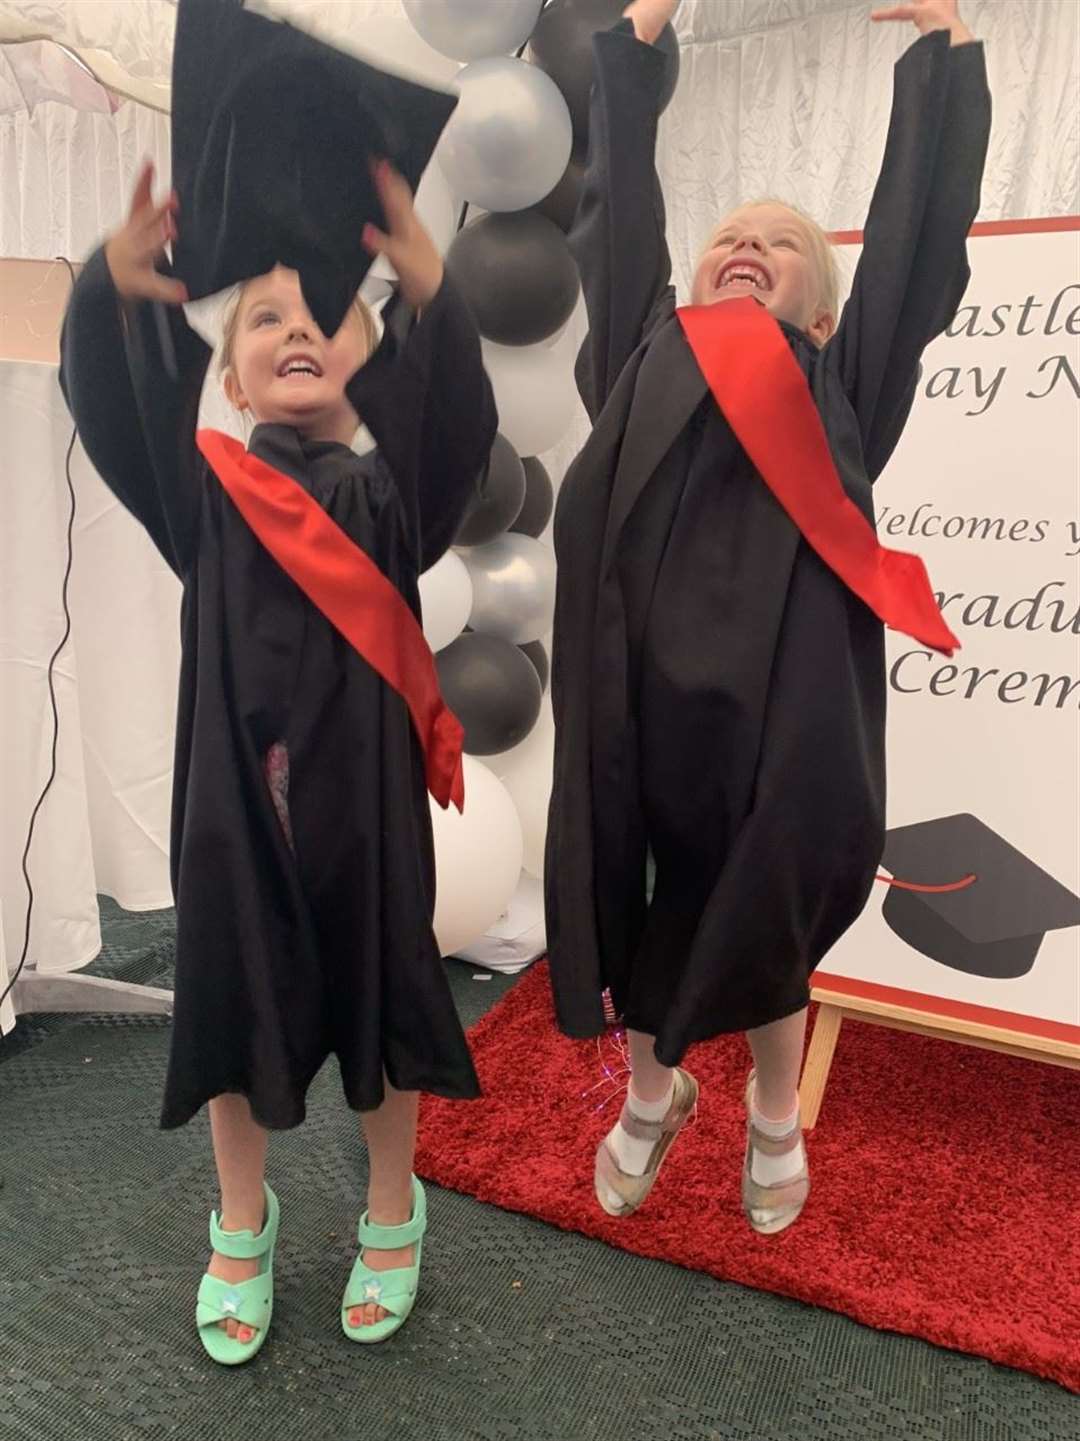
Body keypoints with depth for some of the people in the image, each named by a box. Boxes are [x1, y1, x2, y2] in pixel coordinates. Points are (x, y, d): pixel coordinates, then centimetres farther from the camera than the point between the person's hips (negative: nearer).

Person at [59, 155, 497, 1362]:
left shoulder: (392, 494, -1)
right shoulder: (206, 495, 2)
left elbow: (461, 431, -19)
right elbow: (114, 413, -13)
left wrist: (431, 295, -34)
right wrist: (112, 288, -30)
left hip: (363, 793, -1)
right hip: (237, 792, 2)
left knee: (376, 993, 12)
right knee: (234, 999, 14)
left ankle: (391, 1216, 39)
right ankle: (241, 1229, 40)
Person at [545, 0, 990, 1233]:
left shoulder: (840, 385, 14)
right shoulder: (640, 356, 17)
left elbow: (920, 220, 17)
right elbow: (616, 205, 22)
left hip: (781, 699, -1)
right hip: (639, 693, 2)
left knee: (765, 912, 12)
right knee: (637, 900, 13)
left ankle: (773, 1114, 41)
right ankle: (653, 1095, 41)